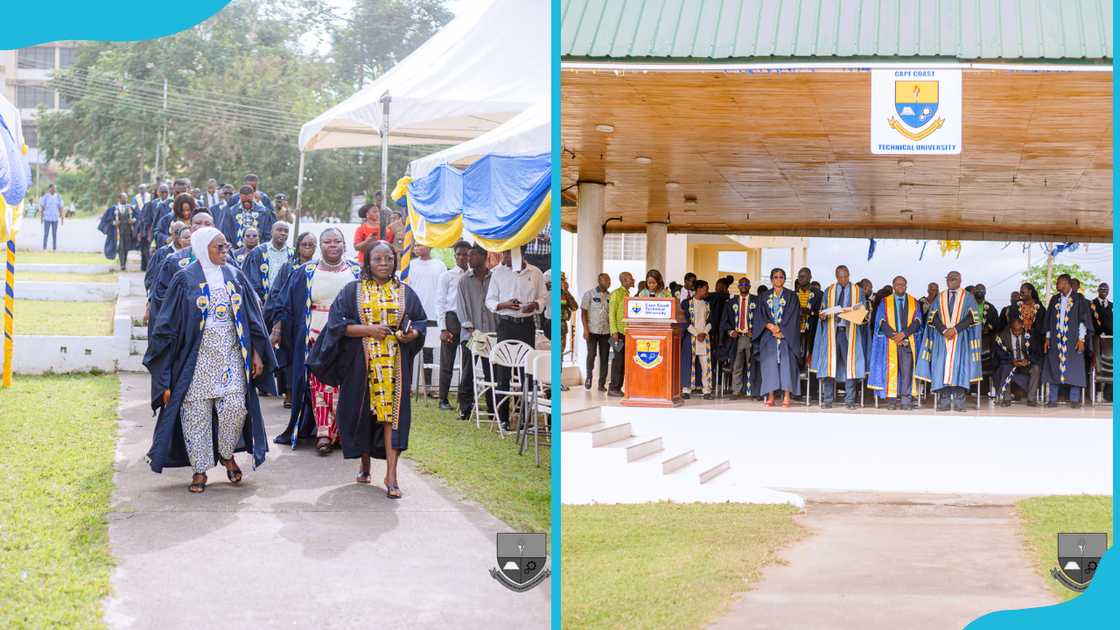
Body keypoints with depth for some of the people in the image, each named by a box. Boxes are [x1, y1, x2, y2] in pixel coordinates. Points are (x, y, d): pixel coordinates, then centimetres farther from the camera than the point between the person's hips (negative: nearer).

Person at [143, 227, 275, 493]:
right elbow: (168, 323, 0)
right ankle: (200, 469, 13)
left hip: (230, 356, 2)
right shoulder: (186, 280, -1)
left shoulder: (235, 277, 8)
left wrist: (256, 353, 5)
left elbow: (252, 318, 11)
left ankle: (227, 454, 16)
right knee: (196, 413, 0)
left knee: (236, 406, -9)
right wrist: (167, 371, -4)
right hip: (197, 358, -2)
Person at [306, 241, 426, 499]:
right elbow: (337, 323, -3)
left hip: (395, 362, 0)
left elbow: (421, 322, 12)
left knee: (392, 412, -8)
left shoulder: (405, 292, 9)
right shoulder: (352, 291, 4)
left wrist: (412, 334, -10)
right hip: (362, 362, 0)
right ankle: (365, 464, 25)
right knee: (364, 412, 5)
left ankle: (391, 473, -10)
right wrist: (368, 329, -15)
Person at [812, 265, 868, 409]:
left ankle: (849, 400, 0)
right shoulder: (829, 291, 11)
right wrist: (822, 315, -10)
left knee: (850, 364, -4)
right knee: (829, 363, -4)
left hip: (850, 332, -1)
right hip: (831, 331, 1)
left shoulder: (858, 291, 9)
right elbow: (822, 311, 13)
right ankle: (827, 400, -1)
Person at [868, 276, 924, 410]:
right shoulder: (885, 302, 11)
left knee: (907, 370, -6)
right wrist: (894, 335, -13)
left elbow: (917, 321, 3)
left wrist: (904, 333, -12)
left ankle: (906, 401, -6)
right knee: (891, 369, -4)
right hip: (890, 342, 0)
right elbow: (882, 322, 1)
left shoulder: (913, 302, 13)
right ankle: (891, 400, -3)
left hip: (908, 342, 0)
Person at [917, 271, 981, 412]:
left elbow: (971, 317, -3)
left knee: (960, 367, -8)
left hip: (961, 338, -2)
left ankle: (959, 401, -9)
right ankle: (944, 401, -6)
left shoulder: (967, 297, 8)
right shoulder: (939, 298, 15)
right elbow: (934, 317, 6)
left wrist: (955, 329, -14)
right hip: (942, 338, 2)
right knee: (942, 367, -6)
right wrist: (944, 330, -11)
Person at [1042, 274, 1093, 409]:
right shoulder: (1054, 300, 12)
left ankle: (1074, 400, -1)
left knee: (1074, 368, -4)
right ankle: (1053, 399, 3)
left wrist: (1081, 339, -10)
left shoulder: (1078, 298, -1)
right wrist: (1047, 338, 7)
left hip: (1073, 339, -4)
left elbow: (1084, 319, -4)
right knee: (1054, 368, 0)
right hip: (1056, 339, 4)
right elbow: (1049, 320, 15)